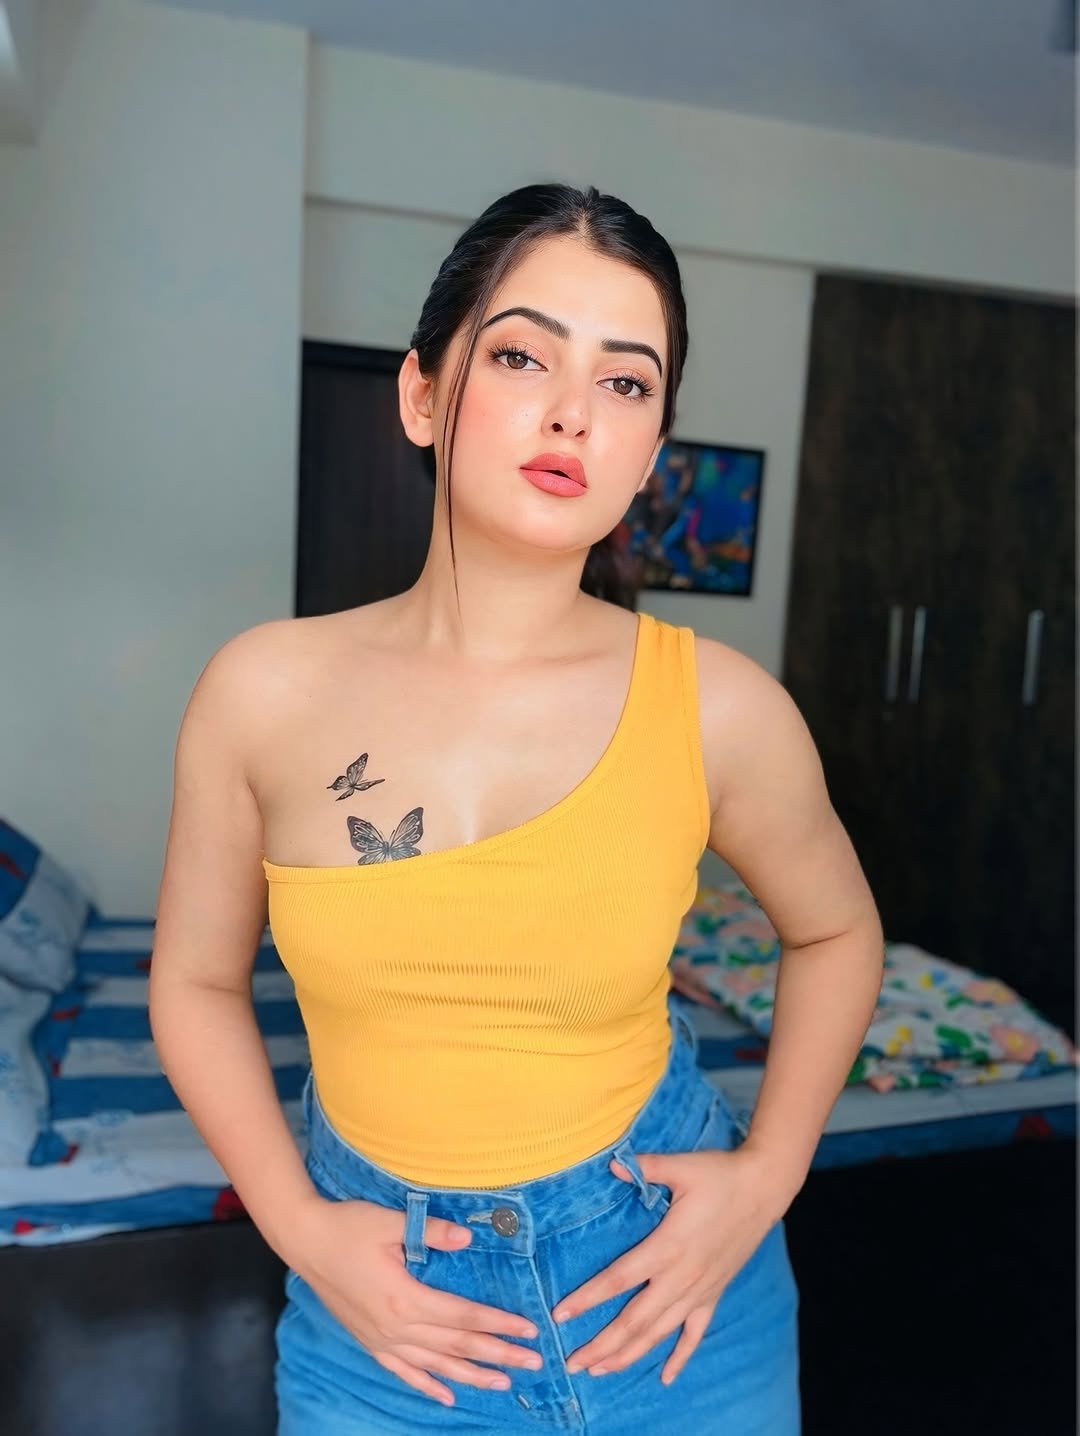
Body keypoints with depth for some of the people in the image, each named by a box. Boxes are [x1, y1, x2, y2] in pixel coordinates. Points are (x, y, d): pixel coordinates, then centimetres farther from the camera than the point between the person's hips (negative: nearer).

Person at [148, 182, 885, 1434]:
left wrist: (767, 1176, -4)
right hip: (381, 1311, 1)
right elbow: (196, 980, 0)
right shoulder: (264, 693, -14)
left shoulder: (721, 708, -15)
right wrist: (295, 1225, -7)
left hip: (665, 1283, 1)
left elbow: (835, 932, 3)